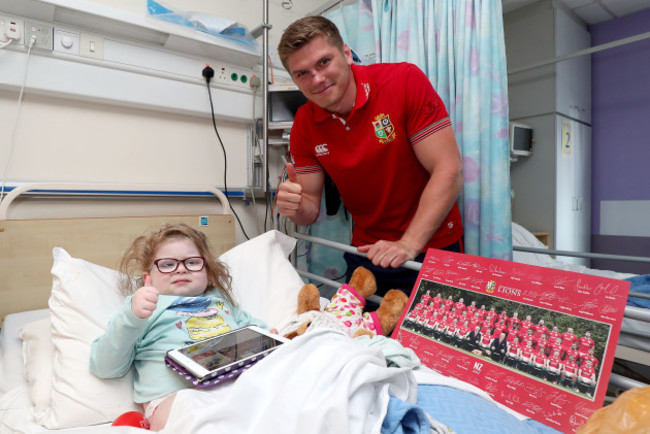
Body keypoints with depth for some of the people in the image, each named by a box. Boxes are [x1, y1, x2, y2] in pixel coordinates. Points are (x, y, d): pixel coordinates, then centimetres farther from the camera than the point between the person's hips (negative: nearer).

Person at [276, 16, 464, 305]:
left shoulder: (404, 81, -17)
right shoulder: (304, 125, -5)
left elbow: (449, 170, -20)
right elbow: (311, 208, -2)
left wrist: (408, 244, -25)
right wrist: (294, 207, -26)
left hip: (432, 247, -3)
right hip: (366, 252, 4)